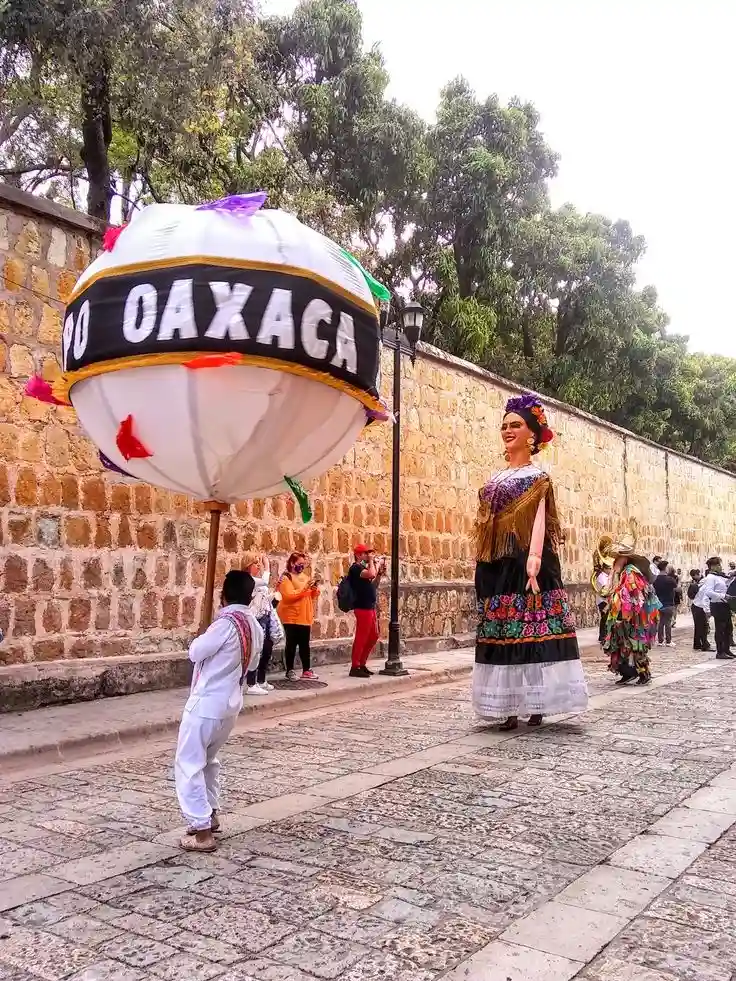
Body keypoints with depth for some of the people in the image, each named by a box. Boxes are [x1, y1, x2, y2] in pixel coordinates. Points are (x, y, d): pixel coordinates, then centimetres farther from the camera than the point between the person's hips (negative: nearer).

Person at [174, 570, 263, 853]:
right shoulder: (255, 627, 3)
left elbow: (196, 653, -12)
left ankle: (201, 832, 0)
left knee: (188, 765, 0)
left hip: (206, 703, -8)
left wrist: (202, 638, 7)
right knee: (208, 760, 25)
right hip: (230, 703, 8)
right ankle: (210, 815, 34)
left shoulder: (226, 622, -21)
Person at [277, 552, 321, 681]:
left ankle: (307, 670, 11)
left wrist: (315, 588, -3)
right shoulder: (286, 578, -7)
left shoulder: (305, 576, 15)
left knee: (305, 644, 7)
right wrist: (305, 587, -22)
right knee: (291, 644, -1)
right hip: (291, 617, -6)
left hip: (305, 617, 6)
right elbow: (289, 596, -19)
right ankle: (290, 671, 7)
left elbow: (313, 596, 18)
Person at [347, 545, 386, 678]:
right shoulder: (356, 568, -11)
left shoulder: (363, 567, 18)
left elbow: (373, 585, 23)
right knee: (361, 637, -7)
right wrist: (371, 561, -14)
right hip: (363, 608, -10)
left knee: (373, 636, 14)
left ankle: (362, 664, 22)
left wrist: (380, 573, 11)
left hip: (370, 607, 10)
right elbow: (371, 574, -29)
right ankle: (354, 667, -1)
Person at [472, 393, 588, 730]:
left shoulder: (537, 477, 1)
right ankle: (510, 707, 9)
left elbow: (539, 519, -13)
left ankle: (535, 706, 1)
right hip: (496, 565, 6)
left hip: (523, 561, -6)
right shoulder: (495, 480, 19)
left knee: (530, 630, -6)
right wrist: (482, 563, 11)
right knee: (502, 632, 4)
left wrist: (534, 558, -26)